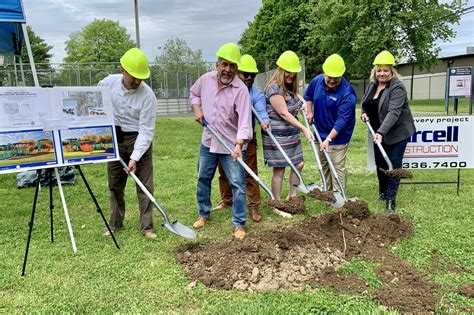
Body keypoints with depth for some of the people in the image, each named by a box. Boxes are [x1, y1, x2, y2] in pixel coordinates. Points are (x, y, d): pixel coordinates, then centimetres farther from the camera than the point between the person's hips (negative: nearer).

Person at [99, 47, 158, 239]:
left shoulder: (147, 96, -20)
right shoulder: (108, 83, -8)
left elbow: (146, 131, -20)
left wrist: (135, 157, -25)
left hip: (138, 139, -3)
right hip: (114, 138, 4)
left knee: (145, 185, -3)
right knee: (115, 184, 11)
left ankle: (147, 227, 7)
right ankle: (115, 224, 25)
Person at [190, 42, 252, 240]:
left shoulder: (241, 89, -20)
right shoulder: (206, 79, -4)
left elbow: (244, 120, -27)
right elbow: (193, 93, 18)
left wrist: (239, 144, -40)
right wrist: (197, 109, -1)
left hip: (231, 145, -5)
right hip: (208, 141, 5)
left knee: (238, 184, -2)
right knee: (203, 179, 17)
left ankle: (239, 224, 11)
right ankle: (203, 214, 37)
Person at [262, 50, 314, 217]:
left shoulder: (290, 88, 11)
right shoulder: (274, 88, -16)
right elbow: (284, 114, -22)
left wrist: (303, 104, 10)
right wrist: (304, 129, -23)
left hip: (292, 135, 9)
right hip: (277, 136, -9)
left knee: (298, 164, 12)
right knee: (279, 170, -1)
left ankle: (292, 197, 29)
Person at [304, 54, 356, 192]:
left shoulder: (347, 93, -25)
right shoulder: (317, 80, -7)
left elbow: (341, 120, -27)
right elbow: (308, 95, 16)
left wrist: (328, 139, -31)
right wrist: (310, 111, 5)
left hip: (338, 136, -7)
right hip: (320, 132, 7)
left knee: (338, 167, -4)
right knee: (324, 165, 18)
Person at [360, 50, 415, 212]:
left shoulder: (397, 88, -19)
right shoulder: (372, 85, 4)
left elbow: (393, 112, -30)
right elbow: (364, 102, 19)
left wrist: (381, 132, -38)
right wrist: (363, 113, -2)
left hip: (397, 133, -7)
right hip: (379, 132, 7)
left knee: (394, 165, -3)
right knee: (380, 163, 14)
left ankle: (391, 199, 5)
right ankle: (383, 192, 30)